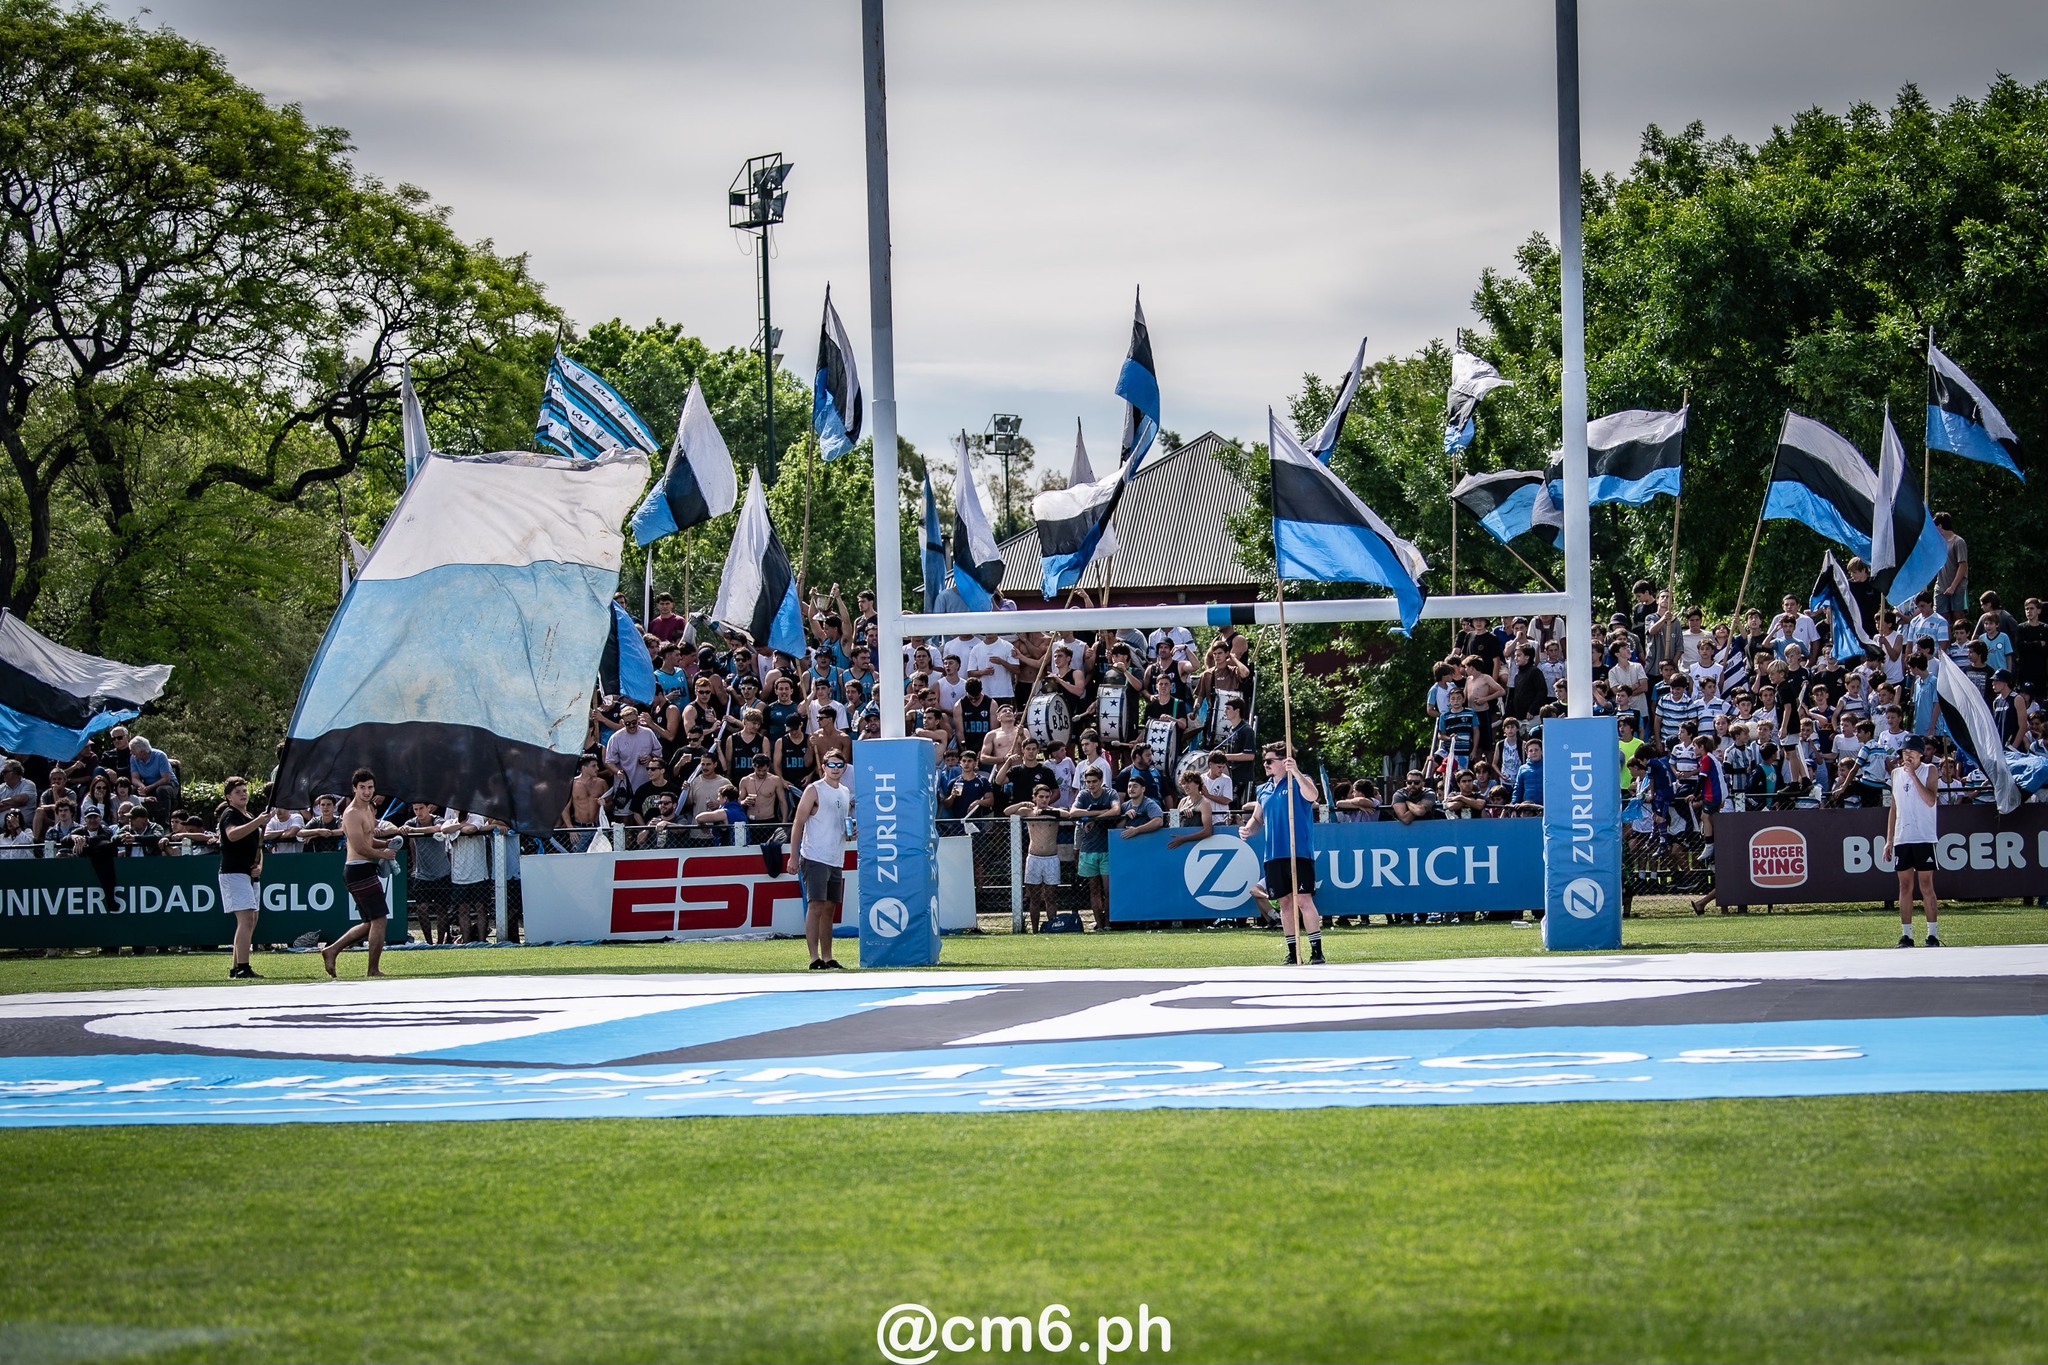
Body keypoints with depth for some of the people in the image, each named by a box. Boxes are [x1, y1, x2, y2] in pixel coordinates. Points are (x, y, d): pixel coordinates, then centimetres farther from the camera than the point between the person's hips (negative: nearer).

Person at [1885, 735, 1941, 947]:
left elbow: (1930, 800, -14)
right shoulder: (1896, 773, 13)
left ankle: (1933, 934, -1)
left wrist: (1913, 774, -15)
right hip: (1902, 839, 4)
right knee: (1904, 886, 4)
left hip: (1924, 838, -4)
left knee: (1926, 887, -4)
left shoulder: (1929, 771, 0)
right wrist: (1889, 839, 13)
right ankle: (1906, 935, 7)